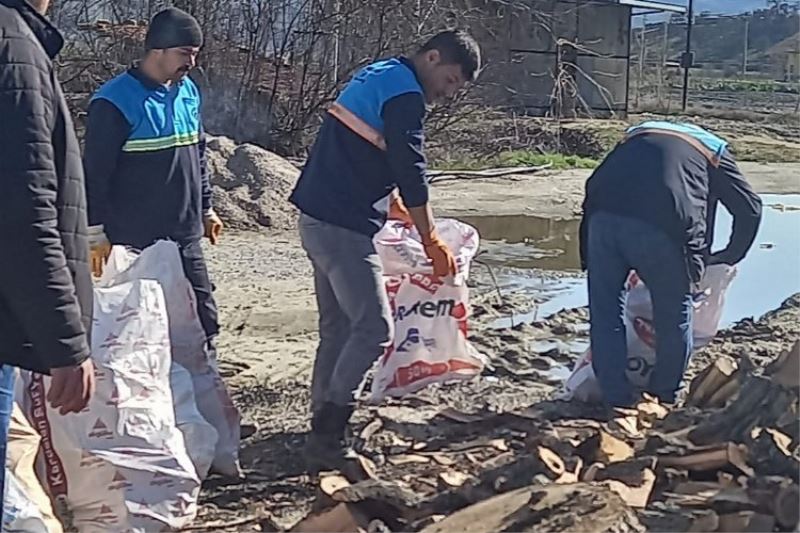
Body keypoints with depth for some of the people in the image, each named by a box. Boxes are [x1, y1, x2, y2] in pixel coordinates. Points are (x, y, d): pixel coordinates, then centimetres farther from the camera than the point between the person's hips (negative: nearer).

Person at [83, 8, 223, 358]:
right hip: (135, 244, -7)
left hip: (184, 238, 7)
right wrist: (96, 233, -14)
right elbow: (95, 173, -14)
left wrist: (206, 208, 21)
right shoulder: (116, 102, -14)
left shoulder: (188, 92, 9)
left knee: (203, 319, 9)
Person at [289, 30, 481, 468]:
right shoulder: (405, 94, -12)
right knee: (374, 329, -10)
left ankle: (323, 428, 18)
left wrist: (391, 200, 33)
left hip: (319, 219, 11)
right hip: (343, 227, -11)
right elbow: (411, 170, -14)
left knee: (338, 327, 14)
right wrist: (431, 241, -6)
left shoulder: (377, 75, 19)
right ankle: (327, 435, -9)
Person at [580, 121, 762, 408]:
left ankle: (616, 397, 22)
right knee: (674, 318, 16)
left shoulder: (637, 135, 36)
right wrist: (729, 256, 35)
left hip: (602, 215, 3)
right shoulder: (715, 151, 27)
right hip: (660, 226, -3)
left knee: (605, 312, 17)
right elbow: (750, 209, 21)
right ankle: (664, 396, 29)